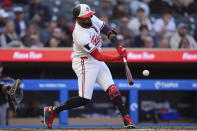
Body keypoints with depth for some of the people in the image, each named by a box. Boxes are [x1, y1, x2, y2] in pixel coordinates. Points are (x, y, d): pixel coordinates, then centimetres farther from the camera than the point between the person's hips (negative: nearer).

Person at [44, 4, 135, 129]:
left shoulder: (92, 19, -7)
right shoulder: (80, 35, -29)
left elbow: (107, 30, 5)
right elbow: (98, 56, -26)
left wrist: (119, 47, -9)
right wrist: (118, 58, -22)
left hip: (97, 62, 8)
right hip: (84, 64, -8)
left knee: (112, 89, -1)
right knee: (84, 99, -8)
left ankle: (126, 118, 0)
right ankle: (51, 111, 2)